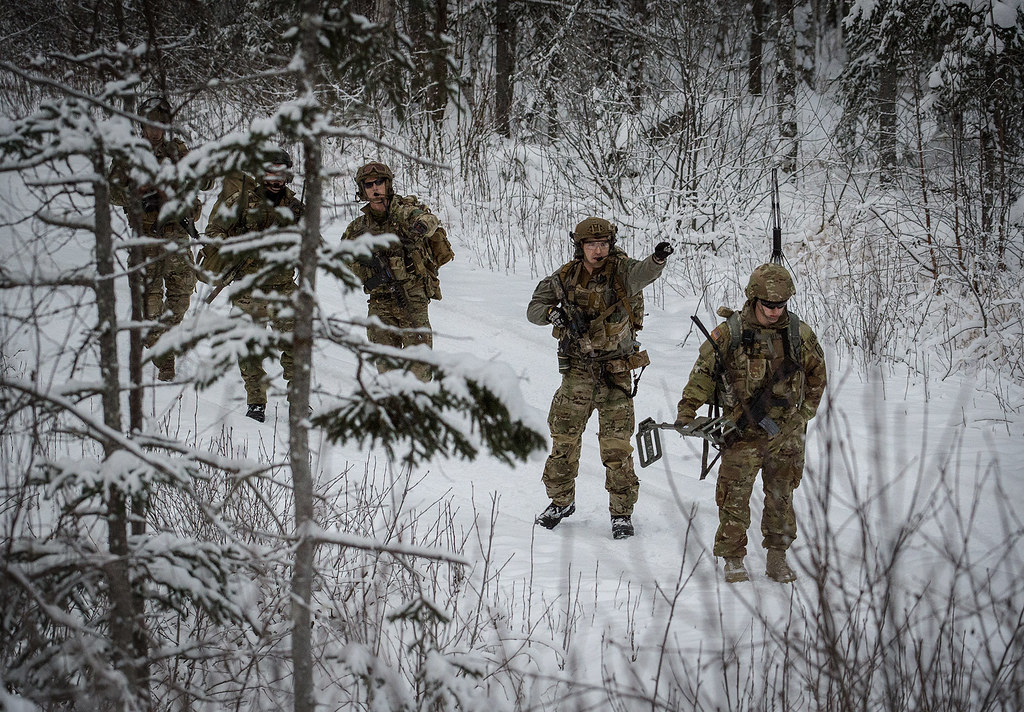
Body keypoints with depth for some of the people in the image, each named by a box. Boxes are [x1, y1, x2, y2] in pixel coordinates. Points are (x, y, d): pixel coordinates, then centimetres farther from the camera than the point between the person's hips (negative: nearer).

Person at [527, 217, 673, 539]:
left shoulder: (621, 271, -10)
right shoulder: (566, 277, 0)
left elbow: (642, 273, -33)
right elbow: (534, 308, 5)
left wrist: (657, 259, -56)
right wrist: (553, 312, -18)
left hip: (616, 372, -3)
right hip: (577, 371, 3)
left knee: (617, 446, -4)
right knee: (564, 438, 9)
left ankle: (622, 512, 9)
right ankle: (561, 501, 28)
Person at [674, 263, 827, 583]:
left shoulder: (800, 334, -1)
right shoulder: (729, 333, -8)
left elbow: (816, 376, 13)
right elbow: (704, 371, 0)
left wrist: (802, 414, 10)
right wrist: (686, 411, -7)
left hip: (785, 433, 2)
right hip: (742, 430, -2)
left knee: (781, 497, 10)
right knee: (735, 496, -2)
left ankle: (777, 557, 22)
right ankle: (733, 560, 8)